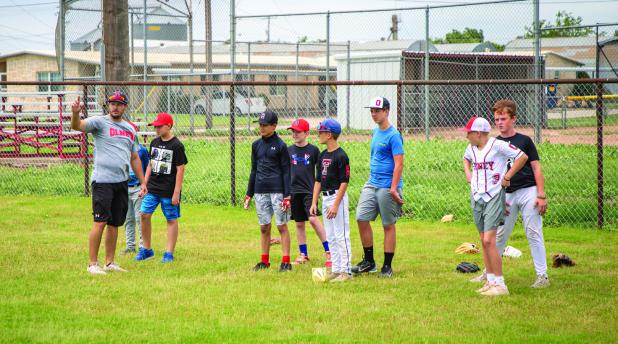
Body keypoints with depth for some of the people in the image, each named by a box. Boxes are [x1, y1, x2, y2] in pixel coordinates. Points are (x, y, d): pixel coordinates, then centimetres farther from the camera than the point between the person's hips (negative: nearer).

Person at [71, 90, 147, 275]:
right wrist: (75, 113, -43)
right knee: (100, 222, -11)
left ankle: (110, 263, 17)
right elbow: (77, 126, -21)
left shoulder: (130, 129, 16)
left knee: (115, 223, 10)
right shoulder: (100, 122, -3)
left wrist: (142, 182, 19)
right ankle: (93, 264, -8)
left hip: (122, 182, 6)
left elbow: (134, 158, 23)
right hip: (102, 180, -6)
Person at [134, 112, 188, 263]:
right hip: (152, 188, 6)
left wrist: (176, 192, -14)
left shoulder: (176, 146, -10)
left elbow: (180, 170, -11)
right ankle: (147, 249, 10)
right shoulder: (155, 143, 9)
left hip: (169, 190, -6)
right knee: (144, 215, -1)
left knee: (171, 220, 2)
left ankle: (169, 253, 8)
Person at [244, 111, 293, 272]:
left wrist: (287, 196, -10)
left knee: (282, 226, -4)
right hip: (260, 191, 5)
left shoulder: (280, 145, -5)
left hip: (277, 191, -5)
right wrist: (249, 194, 14)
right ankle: (264, 261, 16)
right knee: (264, 227, 9)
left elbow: (286, 171, -5)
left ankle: (286, 262, -2)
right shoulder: (256, 145, 11)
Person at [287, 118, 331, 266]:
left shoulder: (313, 150, -2)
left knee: (313, 219, -17)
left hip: (309, 190, -4)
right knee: (299, 223, 9)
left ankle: (328, 251, -11)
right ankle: (303, 254, 19)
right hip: (294, 191, 4)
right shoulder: (289, 150, 7)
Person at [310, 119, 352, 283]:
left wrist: (336, 205, -20)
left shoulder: (341, 156, -13)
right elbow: (318, 180, 16)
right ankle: (336, 270, 16)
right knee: (331, 237, 11)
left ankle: (346, 271, -4)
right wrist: (314, 203, 10)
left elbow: (344, 182, -15)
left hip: (337, 196, -9)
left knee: (341, 236, -7)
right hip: (325, 197, 9)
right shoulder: (323, 155, 12)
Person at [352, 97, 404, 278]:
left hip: (387, 187, -8)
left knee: (388, 225, 0)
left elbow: (399, 164, -17)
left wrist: (393, 189, -22)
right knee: (362, 219, 3)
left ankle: (387, 267, 6)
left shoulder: (393, 135, -12)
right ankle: (368, 261, 13)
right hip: (371, 184, 8)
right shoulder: (375, 132, 14)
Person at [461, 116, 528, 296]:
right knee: (484, 241, 10)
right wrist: (467, 172, 16)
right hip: (477, 198, 8)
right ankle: (491, 281, 18)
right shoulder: (471, 148, 10)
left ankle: (500, 284, -12)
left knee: (489, 241, -16)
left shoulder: (497, 145, -13)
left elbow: (522, 157, -12)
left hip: (494, 197, -8)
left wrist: (507, 177, -11)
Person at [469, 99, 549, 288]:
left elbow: (536, 169, 0)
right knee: (500, 235, 7)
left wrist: (541, 195, -6)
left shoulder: (524, 141, 0)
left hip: (528, 191, -3)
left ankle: (542, 275, 2)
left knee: (534, 233, -3)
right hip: (507, 194, 3)